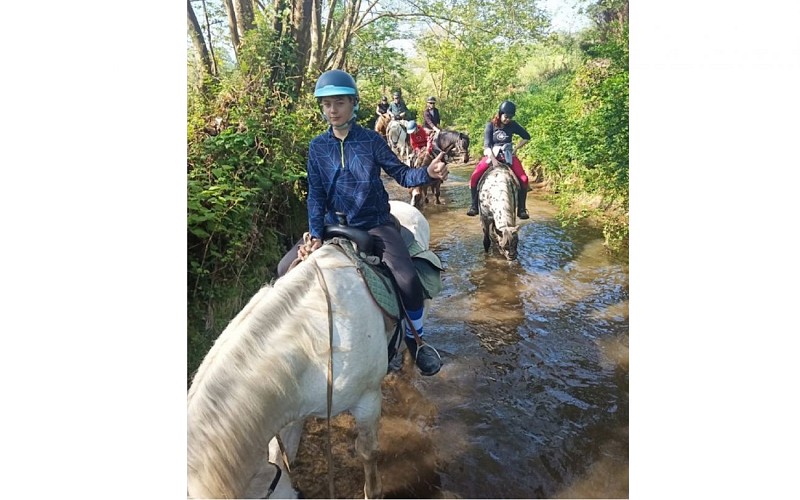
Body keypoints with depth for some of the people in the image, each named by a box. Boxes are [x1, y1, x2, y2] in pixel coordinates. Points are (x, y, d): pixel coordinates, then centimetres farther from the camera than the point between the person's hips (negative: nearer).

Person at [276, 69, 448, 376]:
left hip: (375, 224, -3)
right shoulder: (318, 146, 3)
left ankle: (416, 338, 2)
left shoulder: (371, 140, -2)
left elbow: (401, 174, -1)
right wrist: (315, 235, -14)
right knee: (287, 268, -8)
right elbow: (316, 195, -1)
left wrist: (428, 173, -23)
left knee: (407, 279, -25)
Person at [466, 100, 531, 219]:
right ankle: (474, 205, -7)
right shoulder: (491, 125, -7)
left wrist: (515, 149, -2)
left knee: (524, 179, -19)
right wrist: (493, 159, -28)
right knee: (474, 177, -23)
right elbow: (487, 144, -15)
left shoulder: (513, 125, -2)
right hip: (491, 155, -1)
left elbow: (526, 137, 9)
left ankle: (521, 209, -5)